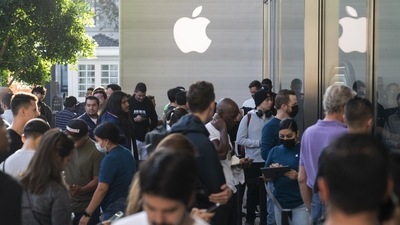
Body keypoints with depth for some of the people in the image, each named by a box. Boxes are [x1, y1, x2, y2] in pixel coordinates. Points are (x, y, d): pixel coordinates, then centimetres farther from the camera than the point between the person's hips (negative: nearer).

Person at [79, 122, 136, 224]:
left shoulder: (110, 159, -18)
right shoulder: (127, 153, 9)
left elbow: (102, 189, -21)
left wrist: (87, 214, -18)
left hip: (114, 209, -9)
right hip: (129, 204, 9)